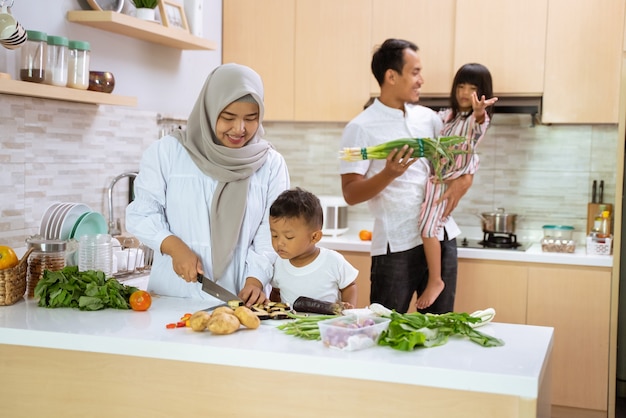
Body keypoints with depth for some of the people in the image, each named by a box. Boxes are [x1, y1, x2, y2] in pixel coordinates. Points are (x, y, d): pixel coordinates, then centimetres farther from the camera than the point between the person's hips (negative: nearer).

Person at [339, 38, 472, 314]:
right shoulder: (361, 128, -7)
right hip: (397, 247, -5)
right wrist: (389, 174, -28)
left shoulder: (428, 118, 10)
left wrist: (462, 180, -5)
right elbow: (351, 194, -11)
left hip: (442, 238, 5)